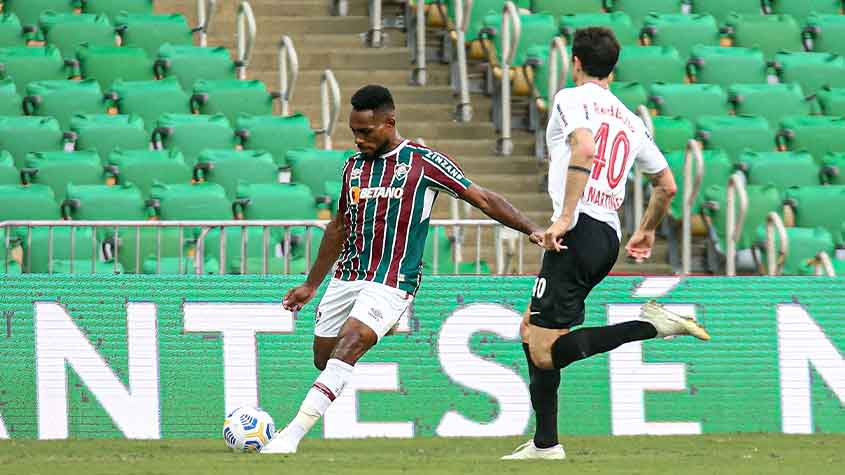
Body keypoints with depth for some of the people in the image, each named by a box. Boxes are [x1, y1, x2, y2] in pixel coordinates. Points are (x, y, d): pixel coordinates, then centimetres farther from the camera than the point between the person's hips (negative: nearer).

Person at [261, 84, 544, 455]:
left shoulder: (424, 162, -5)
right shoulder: (354, 166, 11)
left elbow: (483, 199, -2)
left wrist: (530, 229, -12)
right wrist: (310, 285, 26)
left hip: (391, 282, -7)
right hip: (346, 278, 7)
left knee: (348, 346, -25)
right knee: (324, 360, 4)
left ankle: (291, 436, -32)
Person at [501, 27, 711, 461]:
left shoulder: (572, 98, 0)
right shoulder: (630, 120, 21)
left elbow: (584, 149, -20)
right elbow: (667, 185, 26)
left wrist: (565, 217, -23)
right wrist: (647, 231, 43)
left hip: (578, 230, -8)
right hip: (608, 238, 8)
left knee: (546, 353, -12)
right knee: (531, 329, 19)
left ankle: (652, 325, -25)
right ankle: (545, 443, 16)